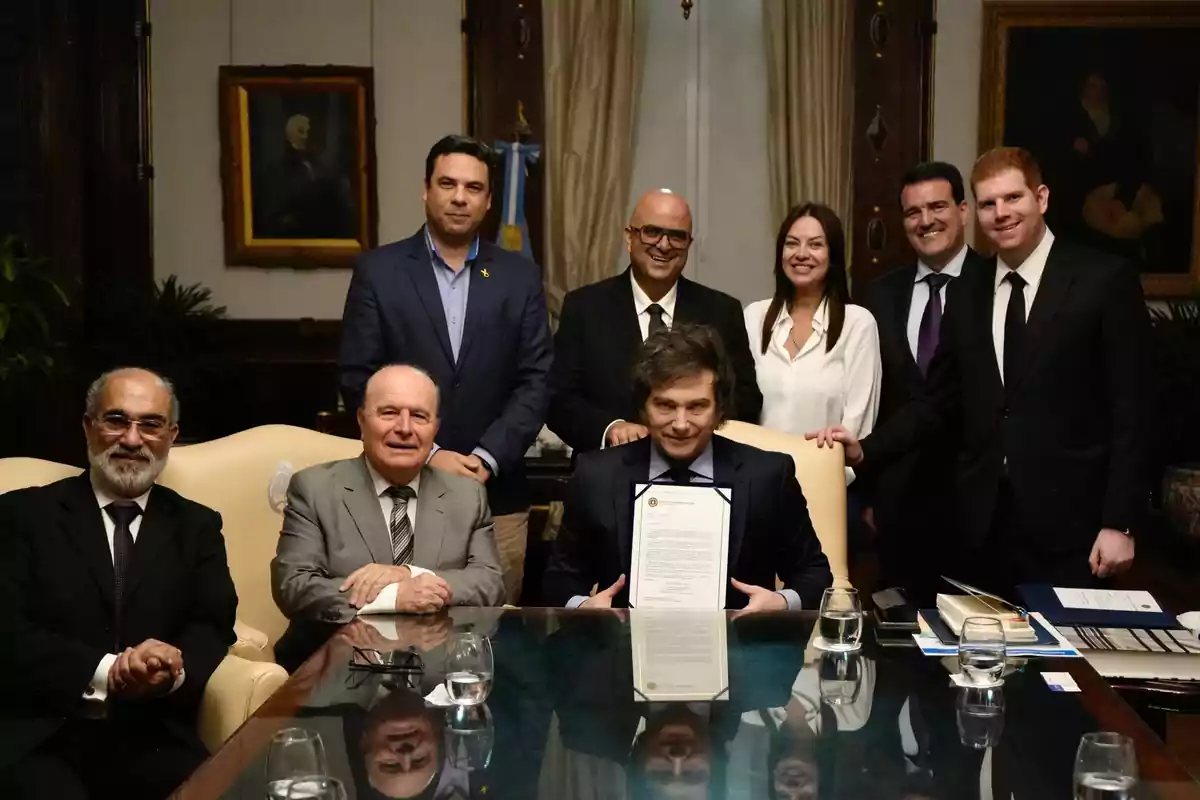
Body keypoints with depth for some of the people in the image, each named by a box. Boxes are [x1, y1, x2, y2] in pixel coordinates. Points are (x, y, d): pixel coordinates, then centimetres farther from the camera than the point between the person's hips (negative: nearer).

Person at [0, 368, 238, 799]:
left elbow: (214, 626, 5)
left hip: (153, 738, 2)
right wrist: (105, 671, -18)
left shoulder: (197, 526, 17)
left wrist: (175, 670, -18)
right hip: (38, 737, -2)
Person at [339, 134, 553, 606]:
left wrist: (486, 458, -11)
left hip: (497, 497, 2)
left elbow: (536, 382, 2)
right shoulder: (377, 272, 1)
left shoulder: (520, 277, 6)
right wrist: (427, 456, -11)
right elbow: (358, 381, -3)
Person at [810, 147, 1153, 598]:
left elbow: (1131, 410, -6)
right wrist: (866, 450, -3)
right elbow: (940, 400, 12)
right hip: (983, 523, 4)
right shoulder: (968, 293, 11)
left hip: (1068, 523, -4)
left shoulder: (1105, 281, -4)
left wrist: (1120, 523, -11)